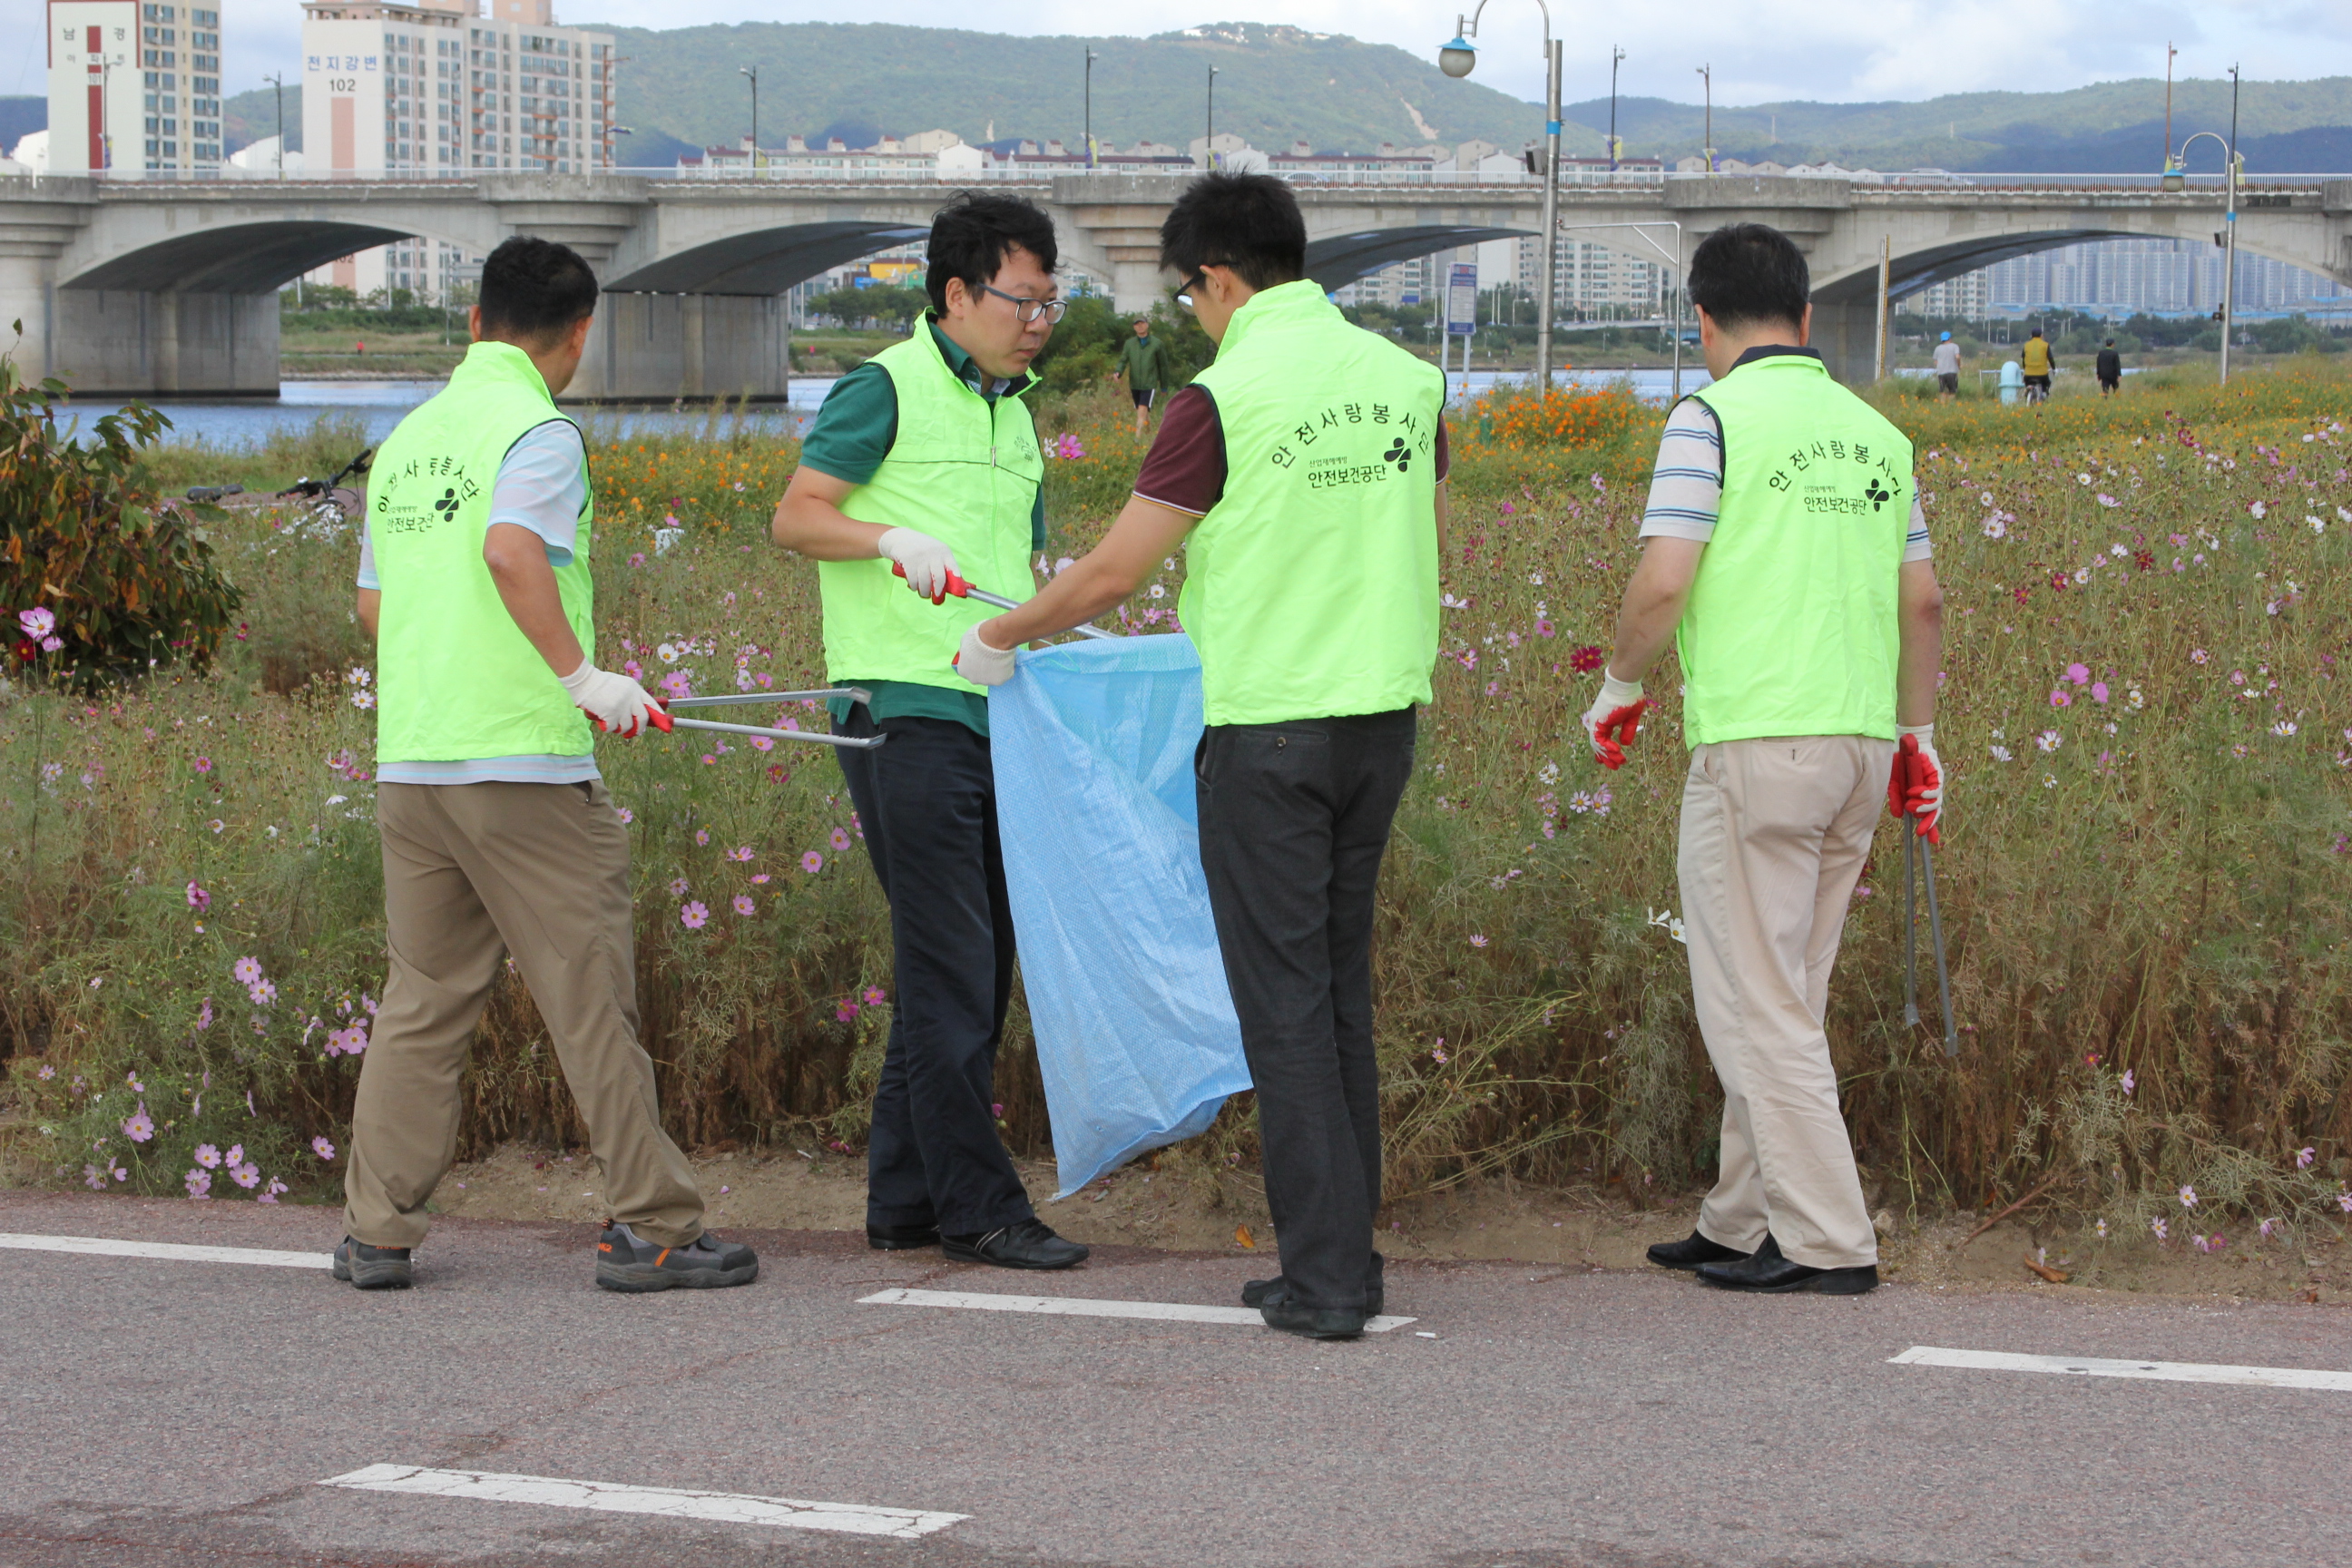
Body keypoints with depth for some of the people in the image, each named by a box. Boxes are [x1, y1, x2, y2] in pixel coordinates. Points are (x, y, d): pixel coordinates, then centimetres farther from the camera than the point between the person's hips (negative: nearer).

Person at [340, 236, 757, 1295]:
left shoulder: (406, 440, 16)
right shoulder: (538, 431, -7)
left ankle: (376, 1232, 10)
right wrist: (581, 673, -19)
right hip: (522, 764, -7)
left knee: (421, 1001, 11)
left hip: (407, 761, 7)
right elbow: (511, 548, -25)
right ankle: (650, 1227, 2)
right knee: (591, 1000, -1)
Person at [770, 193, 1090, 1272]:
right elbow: (796, 516, -10)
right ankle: (976, 1206, -3)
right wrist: (892, 539, -26)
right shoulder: (886, 390, -4)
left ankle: (904, 1202, 16)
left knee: (972, 965, 9)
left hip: (991, 714, 9)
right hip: (904, 709, -8)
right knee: (950, 966, -8)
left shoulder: (1013, 413, 20)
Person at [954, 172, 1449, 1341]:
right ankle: (1347, 1261, 18)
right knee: (1341, 989, 15)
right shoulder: (1405, 379, 6)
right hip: (1383, 715, 6)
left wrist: (1000, 636, 8)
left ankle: (1322, 1277, -2)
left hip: (1267, 728, -6)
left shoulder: (1226, 399, -13)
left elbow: (1112, 571, -9)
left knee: (1285, 1002, -1)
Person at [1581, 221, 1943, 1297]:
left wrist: (1617, 690, 3)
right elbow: (1922, 602, 15)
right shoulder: (1874, 433, 13)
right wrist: (1918, 734, 26)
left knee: (1756, 1003, -1)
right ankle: (1742, 1224, 21)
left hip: (1755, 742, -7)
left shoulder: (1713, 418, -7)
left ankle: (1829, 1242, -2)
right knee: (1785, 996, 15)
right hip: (1860, 745, 7)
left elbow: (1662, 584, -14)